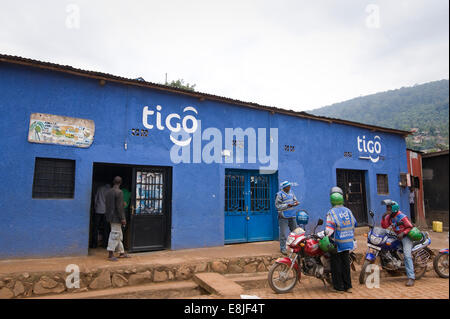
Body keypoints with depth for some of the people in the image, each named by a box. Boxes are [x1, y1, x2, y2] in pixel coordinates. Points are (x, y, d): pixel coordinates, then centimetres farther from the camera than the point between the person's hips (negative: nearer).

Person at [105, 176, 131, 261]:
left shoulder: (108, 192, 9)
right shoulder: (119, 192, -17)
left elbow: (107, 204, 16)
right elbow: (120, 207, -20)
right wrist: (123, 218, -16)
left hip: (110, 216, 9)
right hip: (116, 217, -9)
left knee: (119, 235, 15)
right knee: (115, 235, -1)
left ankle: (122, 253, 23)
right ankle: (110, 255, 4)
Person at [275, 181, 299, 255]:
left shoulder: (291, 192, 10)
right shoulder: (279, 194, -12)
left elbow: (295, 200, 17)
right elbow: (278, 206, -15)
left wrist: (296, 202, -7)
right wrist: (287, 205, -24)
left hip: (292, 216, 7)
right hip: (283, 217, -7)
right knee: (283, 233, -4)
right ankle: (283, 248, 8)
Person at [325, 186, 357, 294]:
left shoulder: (331, 213, -16)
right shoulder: (348, 211, 1)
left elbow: (329, 230, -22)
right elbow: (354, 224, 13)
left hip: (337, 244, -5)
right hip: (348, 243, 5)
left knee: (336, 265, 6)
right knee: (346, 264, 15)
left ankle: (339, 287, 14)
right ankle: (348, 286, 23)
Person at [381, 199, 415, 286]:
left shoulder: (402, 217, -19)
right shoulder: (389, 216, 2)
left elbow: (410, 227, -13)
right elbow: (384, 226, -1)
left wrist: (402, 233, -25)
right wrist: (383, 217, -15)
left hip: (406, 236, -8)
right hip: (398, 237, 8)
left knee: (407, 255, -18)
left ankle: (411, 278, -20)